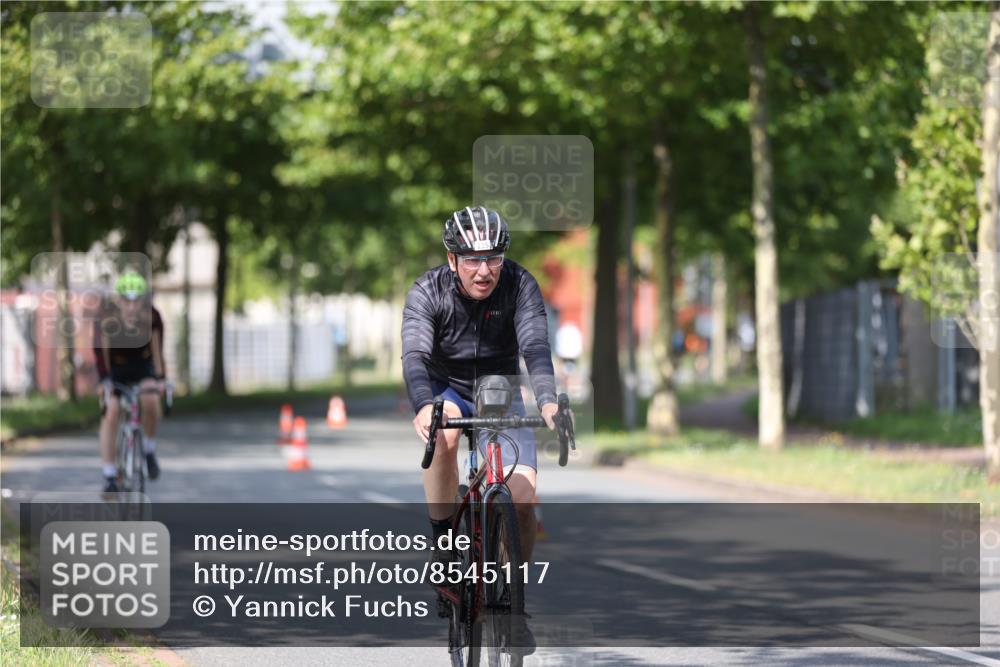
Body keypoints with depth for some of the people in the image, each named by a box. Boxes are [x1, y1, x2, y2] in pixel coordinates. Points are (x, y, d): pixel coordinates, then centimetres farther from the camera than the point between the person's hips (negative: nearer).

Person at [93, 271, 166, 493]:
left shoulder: (151, 317, -25)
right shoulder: (106, 318, -28)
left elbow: (157, 348, -22)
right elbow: (100, 349, -27)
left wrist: (160, 378, -30)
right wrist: (104, 379, -36)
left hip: (143, 364, 1)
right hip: (115, 367, -1)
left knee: (151, 401, -27)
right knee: (111, 410, -18)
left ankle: (149, 449, 0)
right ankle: (109, 475, -15)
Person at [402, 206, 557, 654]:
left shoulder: (520, 285, -19)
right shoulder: (427, 293, -21)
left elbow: (535, 346, -32)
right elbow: (415, 356, -35)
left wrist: (547, 400, -52)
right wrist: (423, 407, -56)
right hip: (446, 389, -1)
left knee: (523, 494, -16)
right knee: (444, 430, -38)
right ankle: (442, 541, -22)